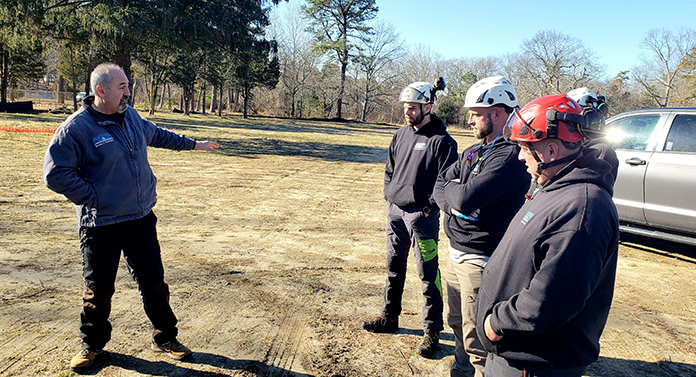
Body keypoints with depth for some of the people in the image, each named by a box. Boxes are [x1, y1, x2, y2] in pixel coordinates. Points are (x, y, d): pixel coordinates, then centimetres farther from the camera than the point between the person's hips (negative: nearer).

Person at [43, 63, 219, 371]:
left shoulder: (131, 116, 7)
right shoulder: (77, 127, -13)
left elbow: (157, 135, 27)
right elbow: (55, 173, -15)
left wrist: (194, 144, 34)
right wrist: (93, 199, -15)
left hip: (142, 219, 5)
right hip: (101, 225, -5)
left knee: (154, 281, 11)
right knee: (98, 290, 8)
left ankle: (164, 337, 28)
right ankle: (92, 344, 33)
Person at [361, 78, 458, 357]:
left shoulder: (442, 141, -11)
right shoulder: (401, 134, 10)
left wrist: (427, 208, -16)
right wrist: (389, 195, 8)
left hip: (421, 217, -7)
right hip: (395, 211, 7)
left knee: (428, 275, 1)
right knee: (394, 267, 18)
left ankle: (432, 332, 13)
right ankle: (390, 318, 34)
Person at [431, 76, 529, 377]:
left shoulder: (510, 156, -20)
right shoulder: (473, 152, 11)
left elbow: (466, 198, -29)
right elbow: (439, 187, 7)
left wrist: (452, 188, -8)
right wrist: (455, 202, -13)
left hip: (481, 261, -9)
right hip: (456, 254, 9)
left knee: (477, 340, 2)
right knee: (458, 324, 24)